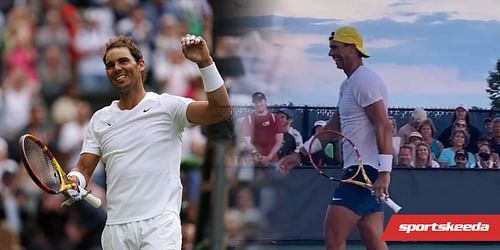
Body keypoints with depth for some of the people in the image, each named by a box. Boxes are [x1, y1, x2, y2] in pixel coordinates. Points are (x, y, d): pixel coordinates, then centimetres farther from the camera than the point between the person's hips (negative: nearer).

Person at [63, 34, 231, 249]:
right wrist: (73, 180, -9)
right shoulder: (100, 119, 16)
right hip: (116, 229, 5)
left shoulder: (166, 106, 2)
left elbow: (221, 111, -10)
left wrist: (205, 63, -20)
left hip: (160, 225, -5)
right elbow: (84, 167, 15)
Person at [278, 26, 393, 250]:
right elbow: (335, 126, 29)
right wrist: (301, 154, 26)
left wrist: (384, 172, -27)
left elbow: (384, 127, -20)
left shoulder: (365, 81, -12)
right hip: (357, 171, 10)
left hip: (366, 172, -10)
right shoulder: (348, 85, 20)